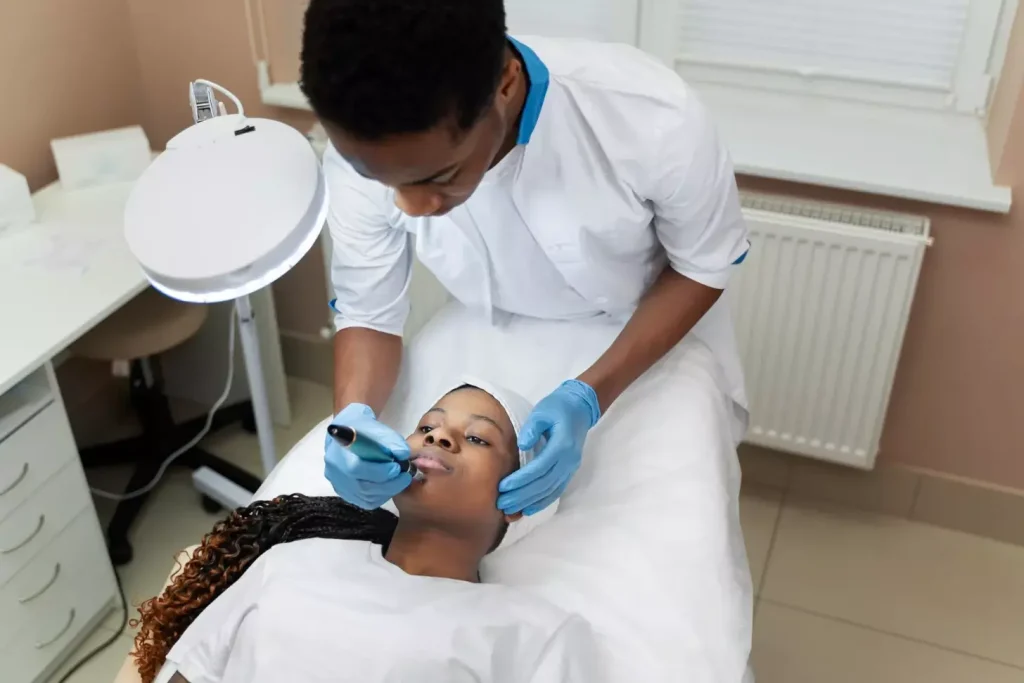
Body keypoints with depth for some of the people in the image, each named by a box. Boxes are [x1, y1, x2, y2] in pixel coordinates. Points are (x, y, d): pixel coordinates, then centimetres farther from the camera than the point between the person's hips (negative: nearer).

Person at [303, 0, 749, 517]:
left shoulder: (655, 120, -36)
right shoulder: (366, 153, -28)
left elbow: (701, 269, -18)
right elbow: (368, 314, -14)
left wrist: (592, 395, -33)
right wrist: (354, 415, -35)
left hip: (662, 348, -1)